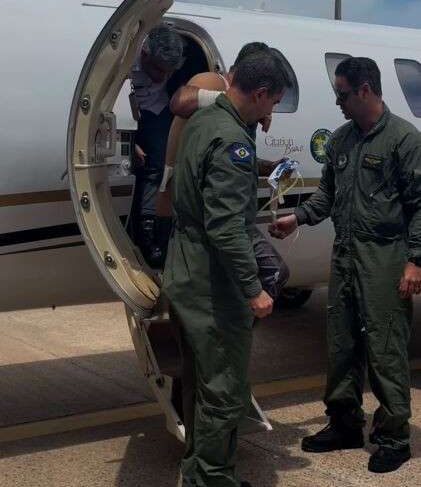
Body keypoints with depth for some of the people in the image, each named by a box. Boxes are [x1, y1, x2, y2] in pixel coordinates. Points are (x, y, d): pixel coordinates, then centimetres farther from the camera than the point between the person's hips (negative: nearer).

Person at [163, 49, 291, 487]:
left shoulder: (199, 122, 8)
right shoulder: (232, 141, -22)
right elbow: (226, 227, -28)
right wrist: (253, 289, -23)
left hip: (184, 276, 10)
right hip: (214, 287, -10)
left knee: (198, 382, 22)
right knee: (225, 393, 1)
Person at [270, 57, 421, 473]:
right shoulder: (341, 139, 13)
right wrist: (298, 217, 9)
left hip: (384, 257, -7)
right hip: (344, 253, 7)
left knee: (385, 349, -3)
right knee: (341, 344, 13)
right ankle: (345, 424, 28)